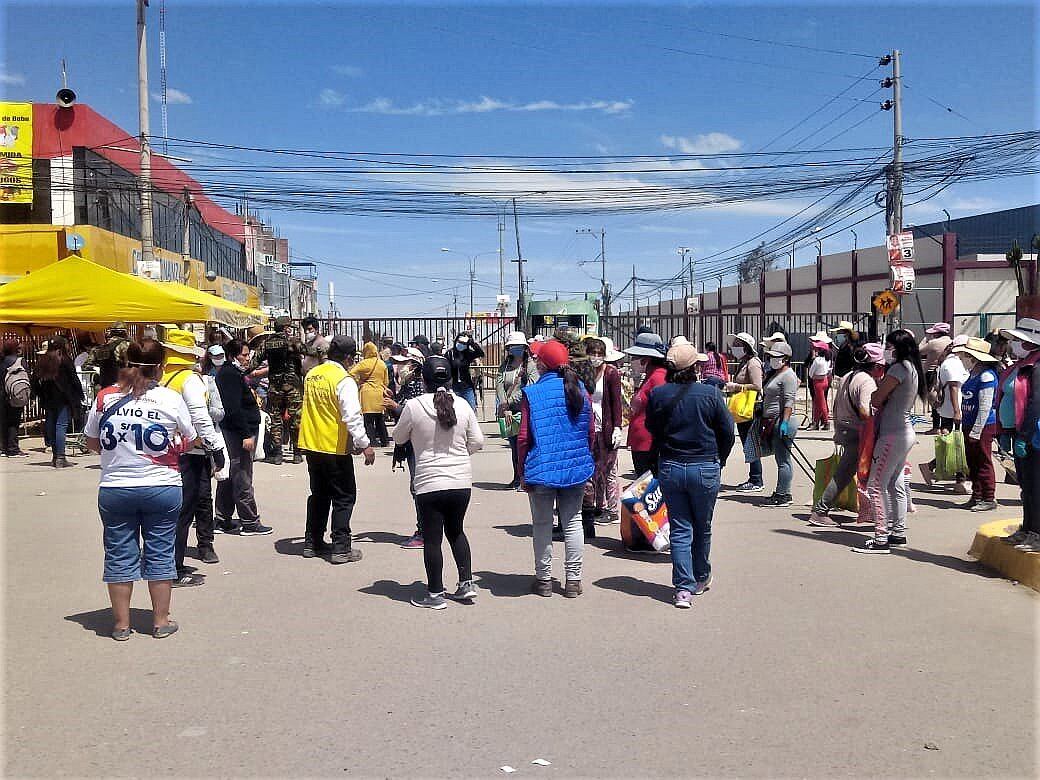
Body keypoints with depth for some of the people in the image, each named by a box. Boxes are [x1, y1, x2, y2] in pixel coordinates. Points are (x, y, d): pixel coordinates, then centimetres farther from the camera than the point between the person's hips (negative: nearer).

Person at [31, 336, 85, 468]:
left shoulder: (41, 361, 8)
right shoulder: (64, 360, -8)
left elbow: (35, 379, 11)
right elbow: (74, 379, -7)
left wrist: (39, 395, 17)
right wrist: (79, 396, 0)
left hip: (48, 399, 6)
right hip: (63, 398, -6)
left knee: (51, 426, 12)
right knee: (61, 426, -8)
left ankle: (55, 455, 19)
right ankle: (60, 458, -13)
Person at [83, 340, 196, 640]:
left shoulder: (105, 397, -2)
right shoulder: (171, 399, -8)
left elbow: (91, 442, 9)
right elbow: (190, 441, 2)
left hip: (115, 489, 2)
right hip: (162, 488, -1)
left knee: (120, 555, 11)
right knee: (160, 553, 10)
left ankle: (121, 624, 19)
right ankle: (161, 621, 18)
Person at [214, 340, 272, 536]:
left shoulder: (229, 373, 16)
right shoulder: (231, 375, -15)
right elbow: (234, 408, -22)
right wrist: (246, 435, -23)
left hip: (232, 433, 11)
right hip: (237, 432, -11)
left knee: (229, 478, 15)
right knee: (242, 479, -5)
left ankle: (222, 520, 22)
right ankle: (249, 522, 1)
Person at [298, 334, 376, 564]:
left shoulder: (312, 375, 6)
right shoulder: (344, 380, -17)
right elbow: (352, 416, -23)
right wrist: (365, 445, -19)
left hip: (311, 445, 7)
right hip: (335, 448, -7)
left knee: (319, 494, 19)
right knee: (344, 497, 3)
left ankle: (312, 543, 24)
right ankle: (340, 548, 1)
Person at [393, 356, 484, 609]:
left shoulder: (414, 406, -10)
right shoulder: (463, 405, -2)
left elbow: (399, 438, 5)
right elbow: (477, 441, 4)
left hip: (430, 482, -4)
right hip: (461, 480, 4)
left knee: (432, 538, 6)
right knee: (456, 531, 21)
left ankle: (435, 594, 12)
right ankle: (466, 583, 19)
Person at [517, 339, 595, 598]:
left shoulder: (532, 393, -11)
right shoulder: (579, 390, 1)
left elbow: (524, 437, -10)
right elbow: (591, 431, 6)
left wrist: (522, 470, 0)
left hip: (541, 469, -3)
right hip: (576, 468, 3)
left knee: (542, 524, 9)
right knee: (573, 522, 11)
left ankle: (544, 580, 17)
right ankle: (573, 580, 15)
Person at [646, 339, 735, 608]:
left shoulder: (658, 394, -6)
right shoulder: (710, 393, -10)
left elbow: (652, 429, 7)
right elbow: (727, 432, -3)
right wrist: (719, 461, 12)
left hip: (670, 468, 1)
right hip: (705, 468, -1)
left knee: (679, 529, 8)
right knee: (702, 528, 16)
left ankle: (683, 588, 2)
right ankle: (701, 579, 33)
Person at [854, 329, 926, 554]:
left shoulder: (899, 368, -15)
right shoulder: (912, 368, 15)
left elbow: (876, 400, -14)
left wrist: (877, 392, 5)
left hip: (893, 434, -10)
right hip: (905, 432, 10)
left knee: (876, 486, -8)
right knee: (896, 485, 16)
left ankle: (881, 539, -7)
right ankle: (898, 533, 23)